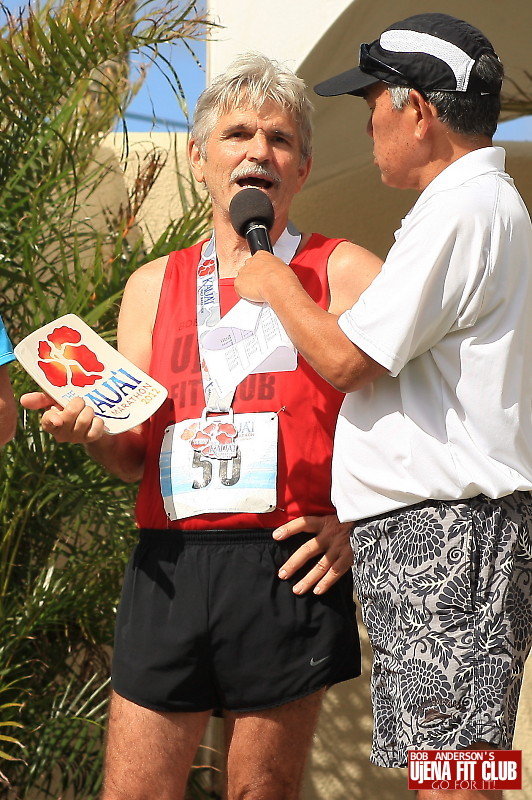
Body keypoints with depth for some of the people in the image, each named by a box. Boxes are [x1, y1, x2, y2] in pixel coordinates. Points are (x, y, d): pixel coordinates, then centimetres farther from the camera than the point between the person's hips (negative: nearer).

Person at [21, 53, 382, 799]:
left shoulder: (343, 274, 5)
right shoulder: (152, 285, 15)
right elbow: (134, 456, 15)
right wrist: (92, 430, -6)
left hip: (286, 570, -3)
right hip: (169, 569, 3)